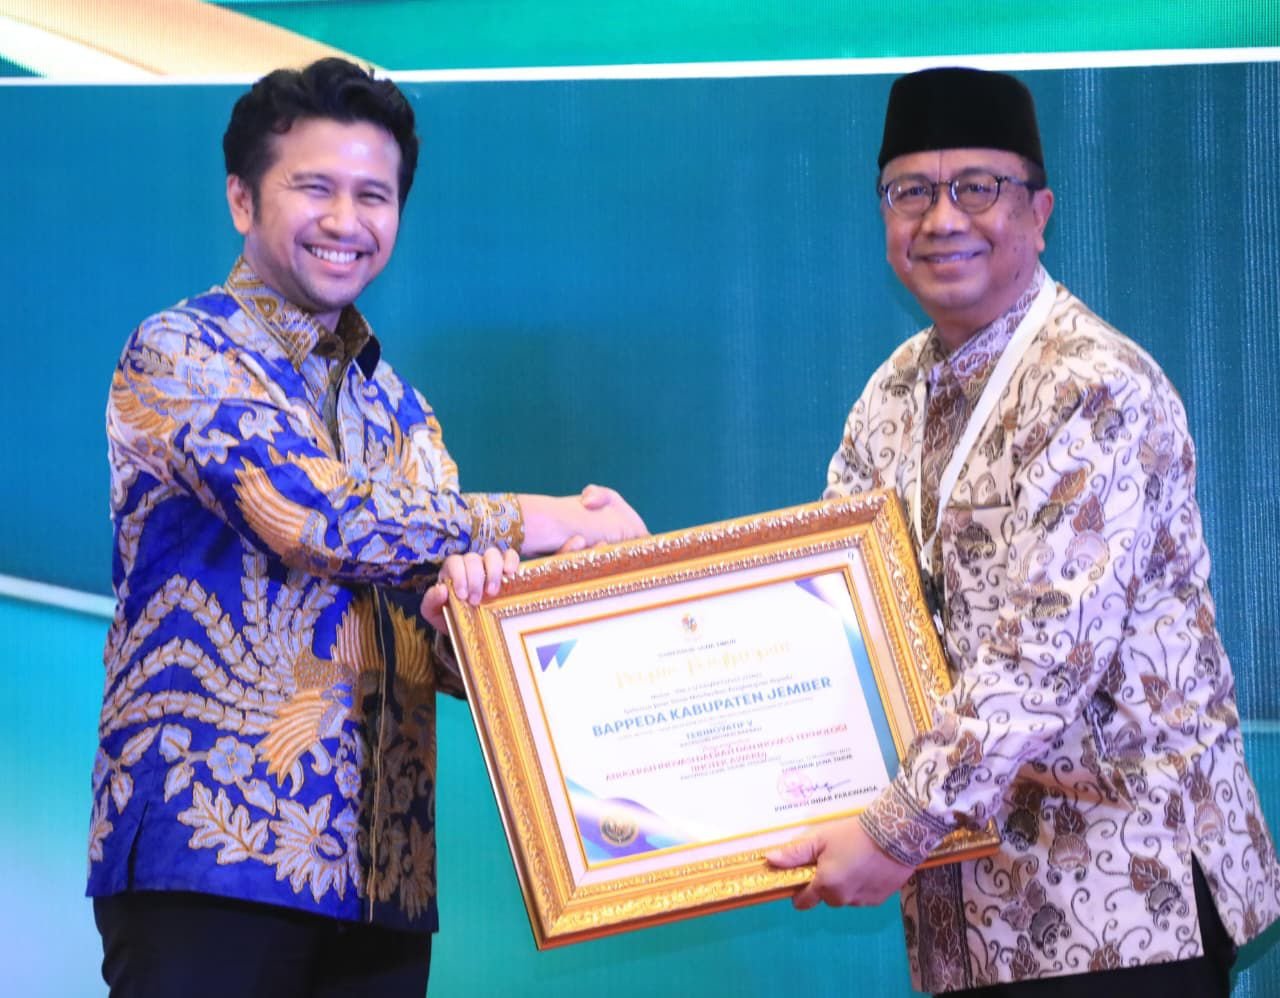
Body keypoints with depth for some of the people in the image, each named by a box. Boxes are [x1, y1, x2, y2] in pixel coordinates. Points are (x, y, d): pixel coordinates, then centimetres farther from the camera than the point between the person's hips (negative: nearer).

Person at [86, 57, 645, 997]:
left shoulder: (399, 410, 19)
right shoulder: (178, 354, -1)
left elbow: (434, 648, 14)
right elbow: (314, 512, -15)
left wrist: (467, 585, -11)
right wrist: (540, 523, -6)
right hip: (211, 846, -6)